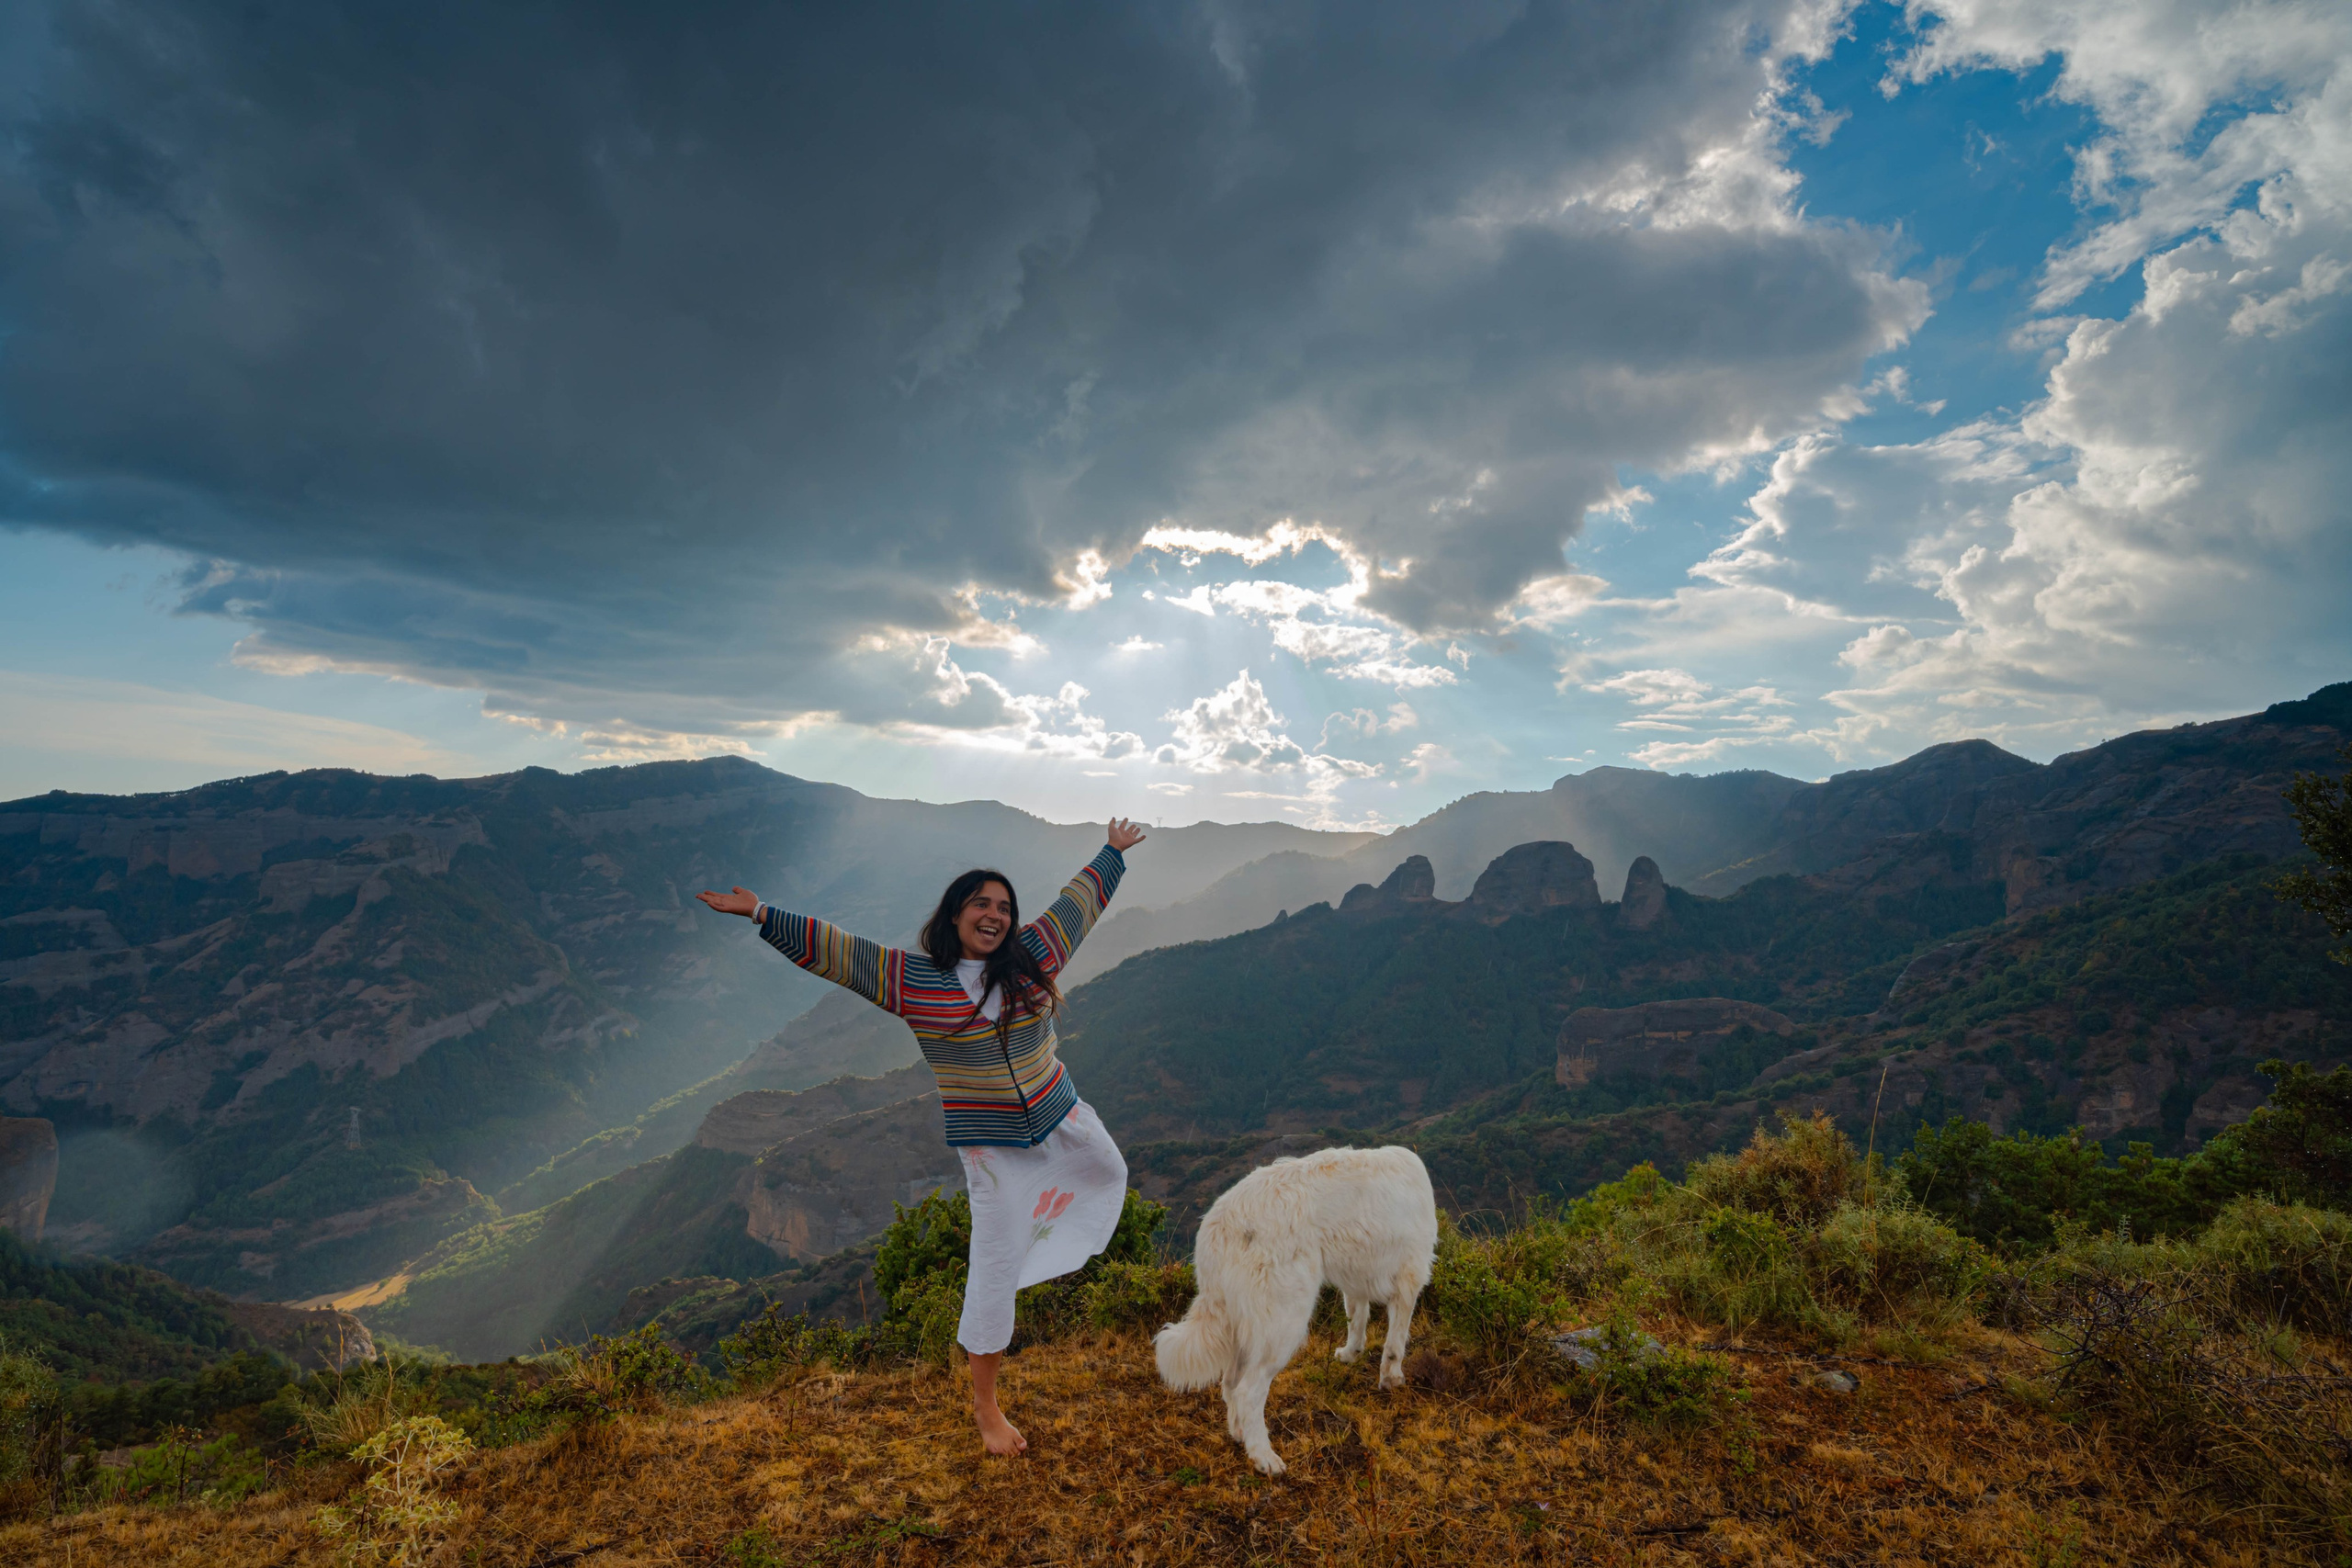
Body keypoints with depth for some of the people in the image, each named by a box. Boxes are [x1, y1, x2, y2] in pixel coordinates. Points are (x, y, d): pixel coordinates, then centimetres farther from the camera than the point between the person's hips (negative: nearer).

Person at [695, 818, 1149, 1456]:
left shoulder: (1033, 955, -5)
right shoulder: (912, 979, -12)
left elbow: (1077, 900, 7)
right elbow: (831, 948, -14)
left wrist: (1113, 851, 18)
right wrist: (760, 914, -19)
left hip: (1062, 1115, 5)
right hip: (990, 1144, -4)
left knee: (1112, 1173, 27)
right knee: (995, 1266, 2)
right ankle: (984, 1402, 21)